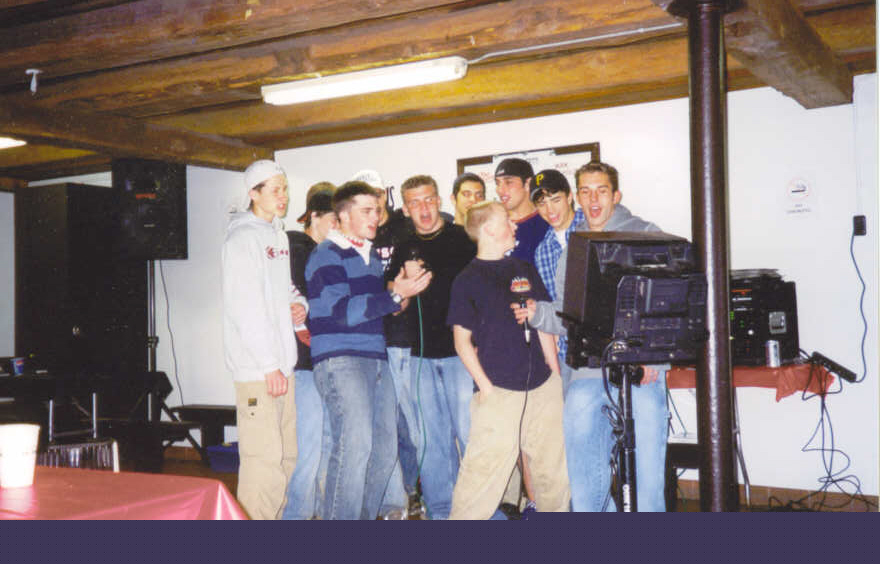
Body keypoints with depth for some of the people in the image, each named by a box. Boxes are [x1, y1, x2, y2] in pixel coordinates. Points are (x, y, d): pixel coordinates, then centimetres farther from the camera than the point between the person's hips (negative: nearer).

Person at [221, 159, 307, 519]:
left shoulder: (277, 234, 17)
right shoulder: (243, 238, -10)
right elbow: (245, 309, -16)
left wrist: (298, 302, 5)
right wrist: (269, 365, -18)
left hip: (281, 363, 9)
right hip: (257, 368, -9)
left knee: (286, 455, 14)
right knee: (263, 458, -9)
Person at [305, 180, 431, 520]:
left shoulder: (371, 255, 21)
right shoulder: (327, 255, -6)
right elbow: (344, 311, -17)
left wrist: (398, 292, 13)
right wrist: (397, 295, -17)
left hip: (376, 358, 9)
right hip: (340, 360, -8)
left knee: (385, 447, 8)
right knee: (354, 445, -18)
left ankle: (364, 516, 20)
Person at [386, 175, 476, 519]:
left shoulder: (463, 239, 2)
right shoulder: (404, 250, 14)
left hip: (461, 351, -4)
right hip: (421, 357, 4)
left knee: (470, 435, -3)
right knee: (430, 441, 7)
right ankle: (440, 512, 17)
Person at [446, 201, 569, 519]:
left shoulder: (525, 270, 14)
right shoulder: (467, 281, -1)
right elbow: (462, 340, -2)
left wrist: (556, 372, 12)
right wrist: (485, 386, -8)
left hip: (542, 385, 5)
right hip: (498, 390, -5)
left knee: (552, 463, 10)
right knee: (486, 466, -5)